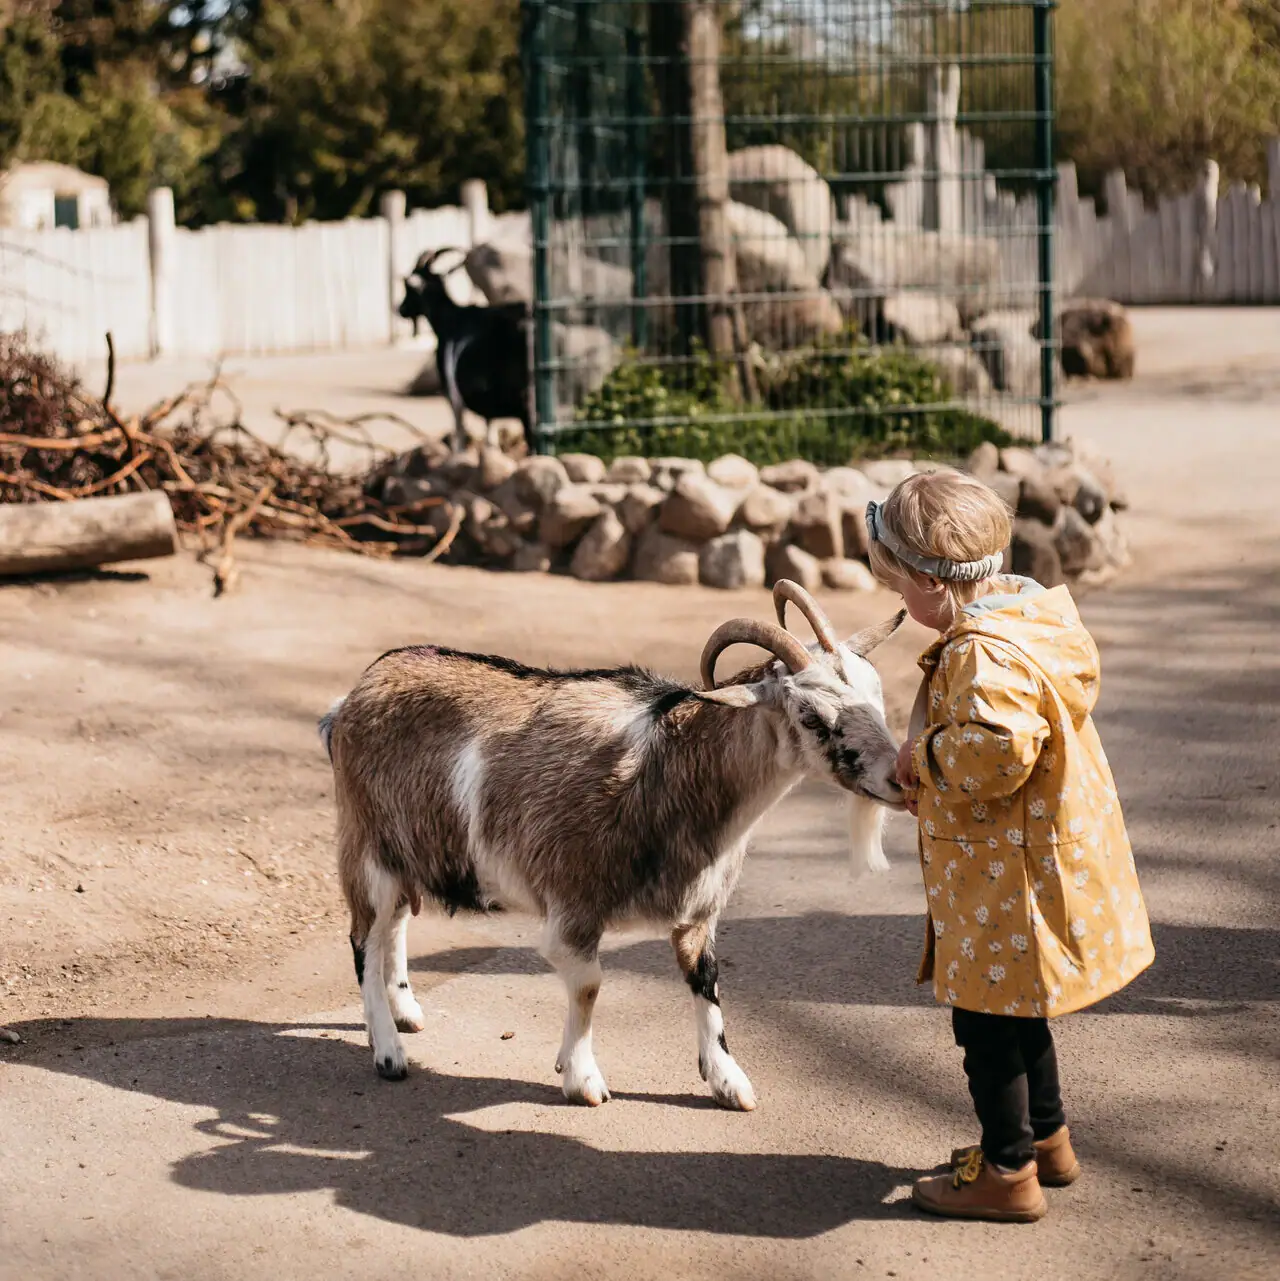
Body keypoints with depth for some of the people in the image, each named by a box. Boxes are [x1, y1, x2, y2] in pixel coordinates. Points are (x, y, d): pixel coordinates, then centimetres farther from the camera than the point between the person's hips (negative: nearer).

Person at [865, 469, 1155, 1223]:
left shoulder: (983, 657, -26)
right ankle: (1048, 1139, 38)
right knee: (1014, 1014, 25)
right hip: (1050, 857, 10)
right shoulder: (1036, 611, 5)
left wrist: (926, 755, -22)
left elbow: (998, 750, -40)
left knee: (986, 1023, 4)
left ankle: (1007, 1172, 15)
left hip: (1006, 879, -10)